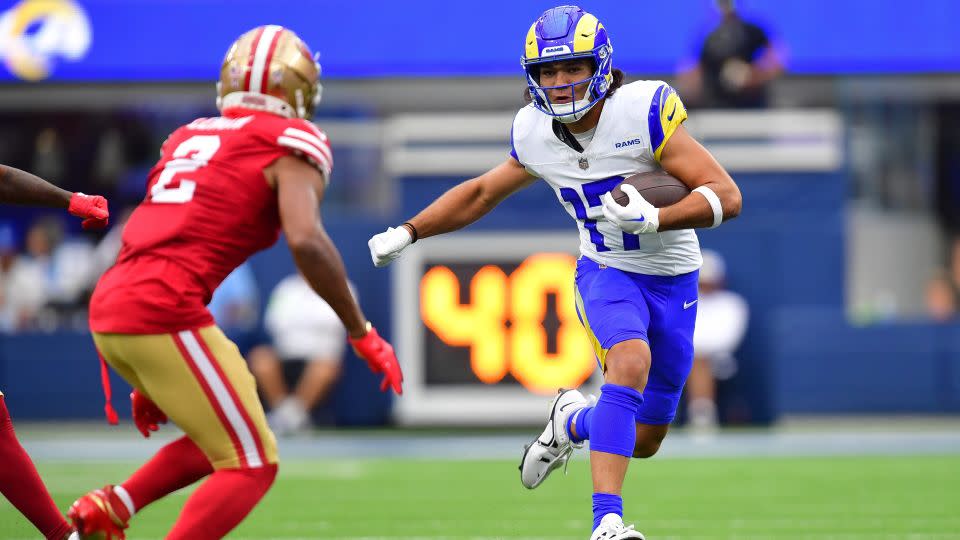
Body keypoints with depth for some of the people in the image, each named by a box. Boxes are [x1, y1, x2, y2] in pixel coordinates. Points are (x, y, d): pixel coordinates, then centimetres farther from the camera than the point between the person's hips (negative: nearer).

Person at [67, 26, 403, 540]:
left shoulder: (189, 138, 24)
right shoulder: (290, 145, 2)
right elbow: (305, 241, -15)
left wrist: (145, 382, 32)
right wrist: (362, 333, -5)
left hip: (108, 309, 8)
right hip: (164, 317, -8)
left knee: (226, 441, 23)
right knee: (251, 467, 0)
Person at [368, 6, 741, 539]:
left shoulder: (643, 111, -22)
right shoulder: (536, 134, -8)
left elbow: (726, 196, -23)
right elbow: (483, 191, 13)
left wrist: (654, 218, -37)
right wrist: (407, 232, 9)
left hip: (672, 281, -1)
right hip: (606, 272, 1)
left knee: (642, 443, 3)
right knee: (631, 364, -33)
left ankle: (574, 422, 38)